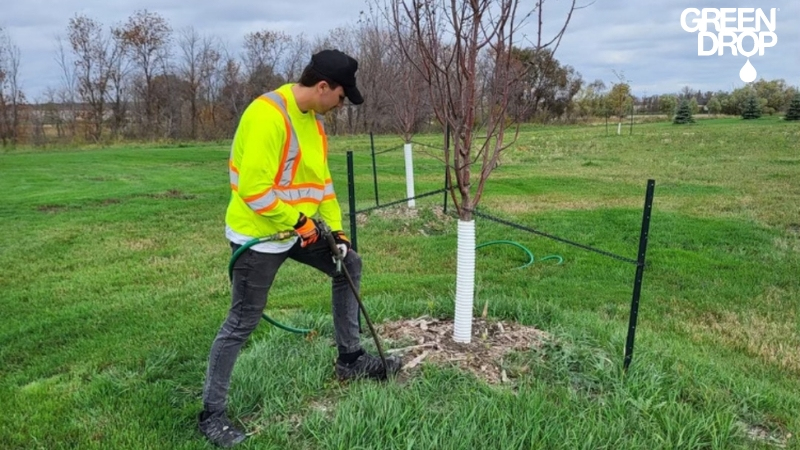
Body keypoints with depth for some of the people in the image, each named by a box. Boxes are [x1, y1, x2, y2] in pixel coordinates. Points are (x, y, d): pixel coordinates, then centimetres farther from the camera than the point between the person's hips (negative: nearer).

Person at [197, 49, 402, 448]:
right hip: (259, 234, -9)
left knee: (348, 264, 15)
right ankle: (212, 414, 18)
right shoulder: (268, 114, -24)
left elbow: (321, 179, 11)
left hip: (301, 228, 9)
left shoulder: (314, 118, 6)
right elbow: (254, 187, -28)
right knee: (241, 324, -1)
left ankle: (350, 359, 28)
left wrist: (335, 229, 6)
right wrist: (297, 221, -18)